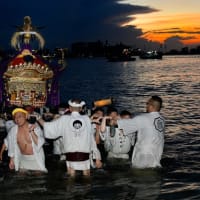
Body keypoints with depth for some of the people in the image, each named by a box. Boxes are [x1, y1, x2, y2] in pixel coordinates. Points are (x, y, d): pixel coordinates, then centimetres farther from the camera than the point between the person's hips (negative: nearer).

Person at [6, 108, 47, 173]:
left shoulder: (35, 127, -17)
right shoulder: (13, 130, -6)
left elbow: (39, 143, -27)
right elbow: (11, 145, 9)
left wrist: (32, 132, -37)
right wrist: (11, 160, 13)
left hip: (36, 159, -3)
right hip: (23, 159, 3)